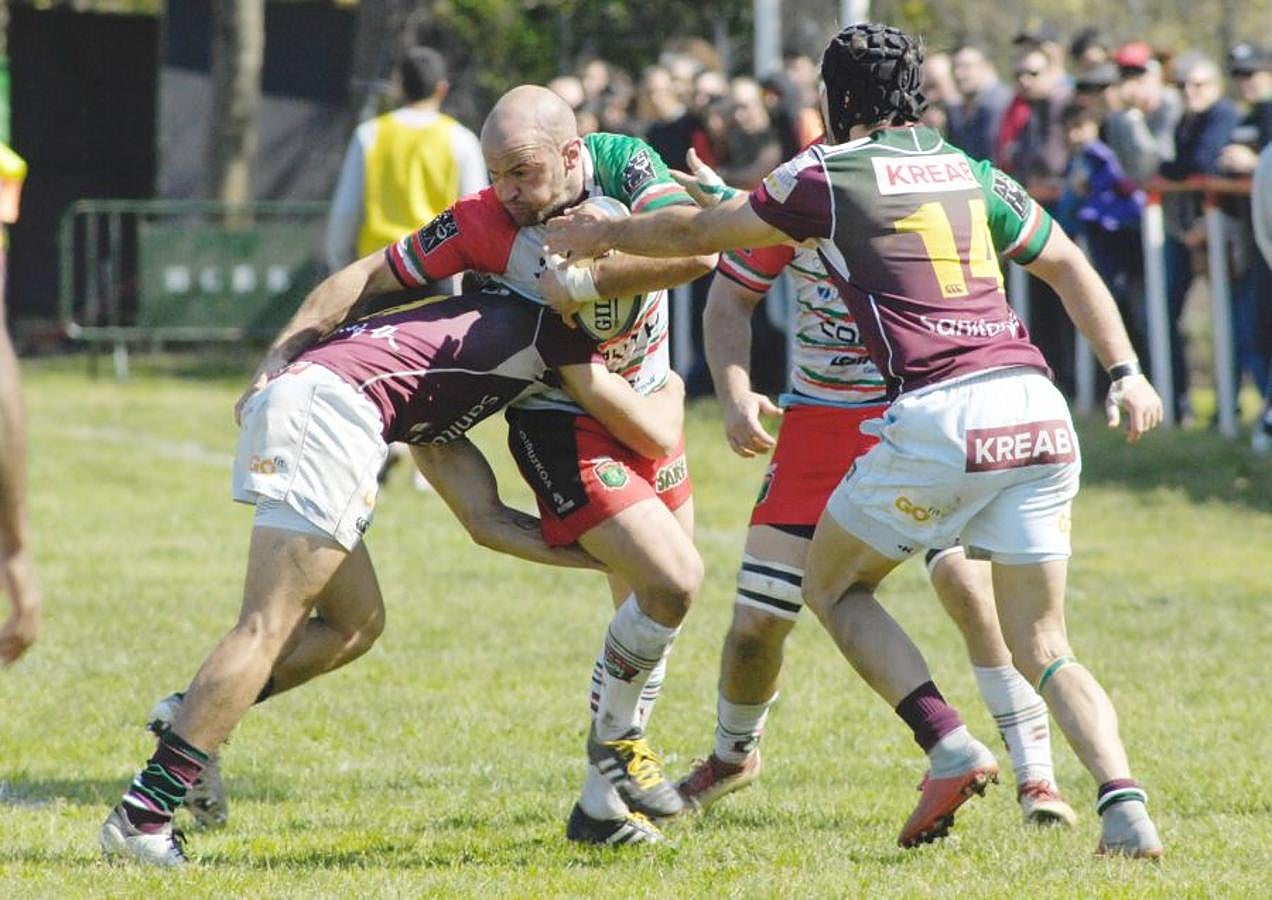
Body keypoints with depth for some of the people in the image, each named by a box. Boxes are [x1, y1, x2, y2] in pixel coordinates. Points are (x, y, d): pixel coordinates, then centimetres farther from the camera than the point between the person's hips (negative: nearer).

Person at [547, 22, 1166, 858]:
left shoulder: (827, 174, 7)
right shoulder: (974, 173, 22)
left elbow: (696, 233, 18)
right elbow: (1070, 265, 27)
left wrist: (602, 235, 34)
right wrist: (1125, 372, 25)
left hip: (939, 417, -5)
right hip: (1039, 414, 5)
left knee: (832, 585, 17)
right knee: (1043, 649, 9)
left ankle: (951, 748, -2)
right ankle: (1125, 807, -15)